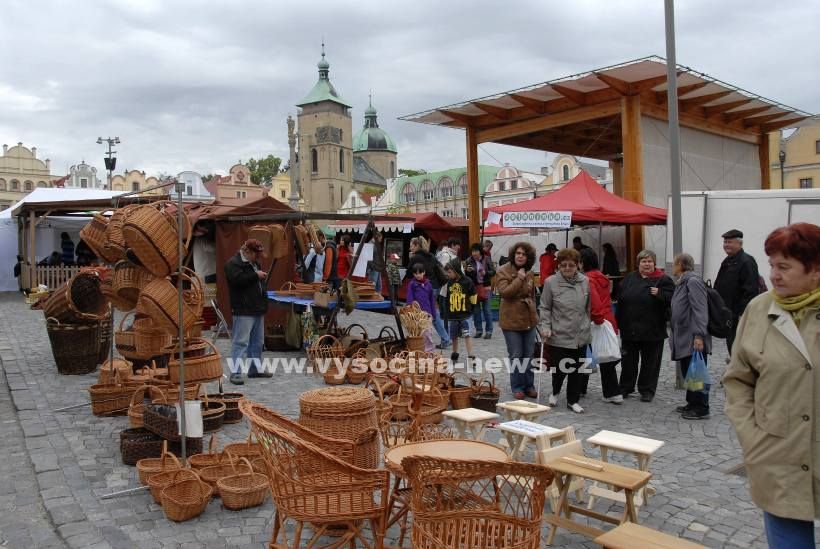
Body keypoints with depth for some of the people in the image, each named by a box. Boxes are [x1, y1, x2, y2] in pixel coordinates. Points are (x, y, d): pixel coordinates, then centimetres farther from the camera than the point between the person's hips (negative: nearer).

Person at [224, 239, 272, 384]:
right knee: (240, 342, -9)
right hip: (243, 311, -9)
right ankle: (235, 373, -6)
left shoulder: (254, 263, 20)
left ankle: (255, 369, 25)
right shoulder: (233, 263, -9)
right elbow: (238, 280, -26)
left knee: (257, 342, 15)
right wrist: (256, 275, -16)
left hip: (257, 309, 9)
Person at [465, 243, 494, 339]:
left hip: (485, 287, -2)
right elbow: (465, 275, 2)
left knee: (487, 310, 0)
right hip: (474, 288, 2)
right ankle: (478, 330, 19)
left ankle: (488, 331, 8)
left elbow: (493, 272, -3)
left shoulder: (487, 260, -6)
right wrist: (467, 271, -19)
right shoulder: (469, 261, -1)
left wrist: (485, 273, -20)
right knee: (476, 310, 8)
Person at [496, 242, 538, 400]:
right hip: (511, 320, -5)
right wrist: (519, 279, -22)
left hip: (529, 319, 5)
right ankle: (517, 387, 15)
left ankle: (529, 385, 24)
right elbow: (504, 292, -22)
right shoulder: (503, 271, -9)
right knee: (516, 356, 2)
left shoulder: (529, 272, 7)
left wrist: (533, 311, 16)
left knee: (529, 355, 12)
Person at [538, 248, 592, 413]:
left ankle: (573, 400, 25)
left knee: (577, 370, 8)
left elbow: (588, 308, 14)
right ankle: (555, 392, 33)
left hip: (581, 336, 3)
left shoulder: (585, 282, 4)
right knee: (559, 369, 2)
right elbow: (544, 308, -2)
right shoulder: (551, 282, -6)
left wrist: (587, 326, 17)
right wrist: (545, 327, -12)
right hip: (559, 336, -3)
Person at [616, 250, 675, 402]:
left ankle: (647, 391, 19)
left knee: (650, 361, 6)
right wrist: (618, 322, 6)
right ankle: (625, 387, 26)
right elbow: (621, 301, 9)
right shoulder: (629, 279, 9)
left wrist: (659, 294, -26)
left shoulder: (663, 280, -3)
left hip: (652, 330, -3)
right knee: (628, 360, 12)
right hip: (629, 328, 3)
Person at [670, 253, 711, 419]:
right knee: (687, 373, 15)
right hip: (684, 339, 9)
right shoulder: (681, 283, 17)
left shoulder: (693, 281, -12)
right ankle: (692, 403, 26)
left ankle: (702, 409, 6)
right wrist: (675, 336, 20)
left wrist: (699, 335, -25)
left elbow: (700, 310, -20)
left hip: (693, 340, -9)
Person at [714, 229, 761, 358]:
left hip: (739, 315, -9)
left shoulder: (747, 262, -14)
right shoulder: (727, 261, 16)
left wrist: (743, 313, -23)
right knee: (730, 343, 15)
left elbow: (750, 291, -21)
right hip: (727, 313, 9)